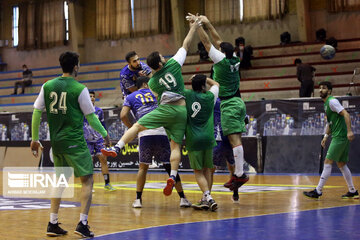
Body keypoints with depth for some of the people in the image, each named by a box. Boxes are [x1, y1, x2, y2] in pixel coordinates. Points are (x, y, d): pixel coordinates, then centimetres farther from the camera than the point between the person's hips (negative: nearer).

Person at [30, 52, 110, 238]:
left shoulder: (48, 86, 5)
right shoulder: (79, 89, -8)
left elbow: (36, 113, 6)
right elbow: (91, 117, -3)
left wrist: (35, 139, 14)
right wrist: (104, 134, 12)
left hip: (56, 141, 6)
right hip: (74, 142, -6)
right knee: (87, 180, 2)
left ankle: (53, 224, 16)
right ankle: (82, 224, -6)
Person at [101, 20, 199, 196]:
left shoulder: (152, 82, 7)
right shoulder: (173, 64, 4)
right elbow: (186, 45, 13)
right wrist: (193, 27, 25)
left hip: (167, 109, -2)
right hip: (182, 111, 2)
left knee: (137, 126, 1)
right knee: (176, 145, 2)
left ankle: (116, 148, -13)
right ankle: (172, 177, -10)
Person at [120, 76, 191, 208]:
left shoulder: (130, 97, 16)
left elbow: (123, 115, 3)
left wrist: (132, 128, 14)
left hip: (144, 134, 0)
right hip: (161, 132, 0)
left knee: (143, 167, 16)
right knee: (169, 166, 8)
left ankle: (138, 199, 13)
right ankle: (182, 198, 6)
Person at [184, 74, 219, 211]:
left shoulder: (186, 95, 3)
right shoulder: (209, 97, 5)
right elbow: (216, 84, 26)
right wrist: (203, 78, 28)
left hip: (193, 139, -1)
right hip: (208, 138, 1)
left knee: (198, 171, 1)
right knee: (207, 169, 14)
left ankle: (208, 197, -16)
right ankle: (205, 200, 13)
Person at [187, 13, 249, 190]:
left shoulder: (222, 60, -12)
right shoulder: (234, 59, 7)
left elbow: (207, 42, -7)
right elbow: (218, 40, 16)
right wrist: (207, 23, 19)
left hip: (229, 104, -8)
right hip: (238, 102, 9)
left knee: (234, 139, -11)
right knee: (236, 139, 8)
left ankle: (240, 174, -14)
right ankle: (238, 173, 10)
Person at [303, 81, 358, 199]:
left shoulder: (332, 101, -11)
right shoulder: (326, 103, 19)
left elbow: (345, 114, -20)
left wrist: (349, 131, -28)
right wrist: (326, 136, 19)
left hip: (340, 136, -10)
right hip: (337, 137, 10)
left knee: (328, 162, -10)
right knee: (341, 164, 13)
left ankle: (318, 191, -8)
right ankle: (352, 191, 19)